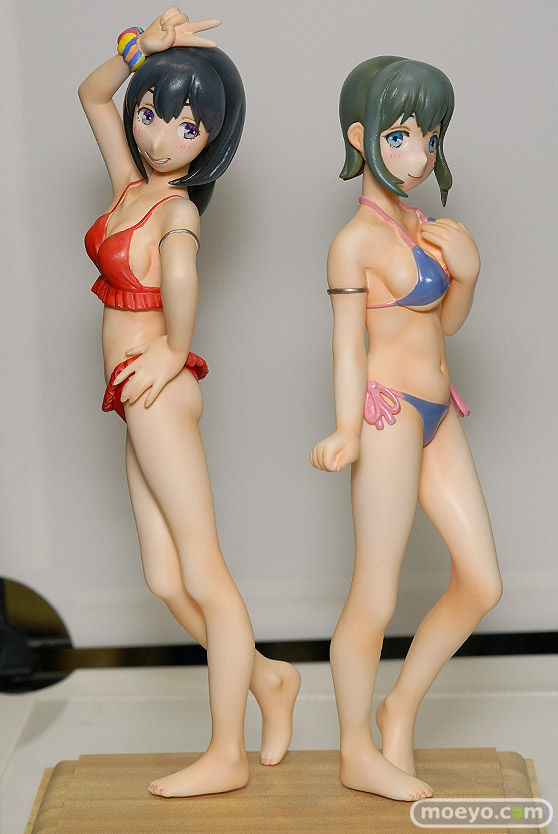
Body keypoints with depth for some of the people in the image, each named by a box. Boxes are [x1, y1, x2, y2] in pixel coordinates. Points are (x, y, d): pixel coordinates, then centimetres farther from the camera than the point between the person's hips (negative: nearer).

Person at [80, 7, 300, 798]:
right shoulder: (132, 185, 11)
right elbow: (91, 95, 23)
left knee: (201, 575, -1)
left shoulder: (179, 208, -12)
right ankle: (266, 678, 26)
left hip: (158, 393, -8)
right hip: (143, 403, 8)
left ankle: (226, 755, 7)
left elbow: (179, 266, -37)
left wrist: (175, 347, -27)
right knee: (165, 581, 10)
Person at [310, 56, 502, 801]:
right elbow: (348, 346, -12)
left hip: (436, 417, 9)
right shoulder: (356, 241, -12)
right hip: (390, 417, -8)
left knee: (483, 583, 8)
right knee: (375, 601, 3)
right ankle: (359, 755, 20)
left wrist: (466, 274, 0)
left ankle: (401, 710, 27)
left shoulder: (419, 227, 11)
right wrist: (347, 433, -23)